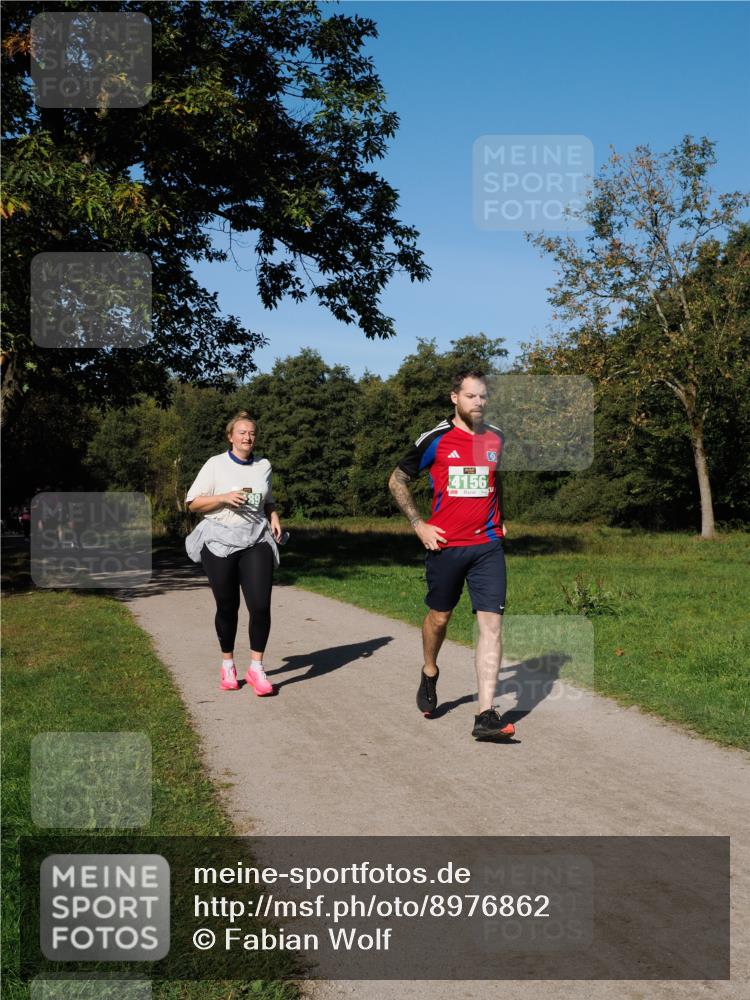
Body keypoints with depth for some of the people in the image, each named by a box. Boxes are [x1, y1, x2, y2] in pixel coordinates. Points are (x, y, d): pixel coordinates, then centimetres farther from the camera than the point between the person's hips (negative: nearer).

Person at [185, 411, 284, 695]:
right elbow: (192, 502, -2)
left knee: (260, 605, -11)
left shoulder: (264, 465, 10)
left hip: (256, 541, 2)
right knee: (227, 607, 5)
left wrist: (274, 518, 5)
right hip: (220, 541, -2)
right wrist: (224, 497, -16)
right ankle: (228, 665, 25)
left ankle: (256, 667, 1)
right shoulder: (216, 464, -2)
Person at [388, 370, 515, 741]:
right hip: (445, 544, -1)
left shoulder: (498, 438, 6)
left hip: (487, 545, 2)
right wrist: (418, 524, -3)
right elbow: (397, 480, 5)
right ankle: (429, 673, 45)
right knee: (439, 616, 14)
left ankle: (485, 716, -11)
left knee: (492, 623, -10)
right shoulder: (435, 439, -4)